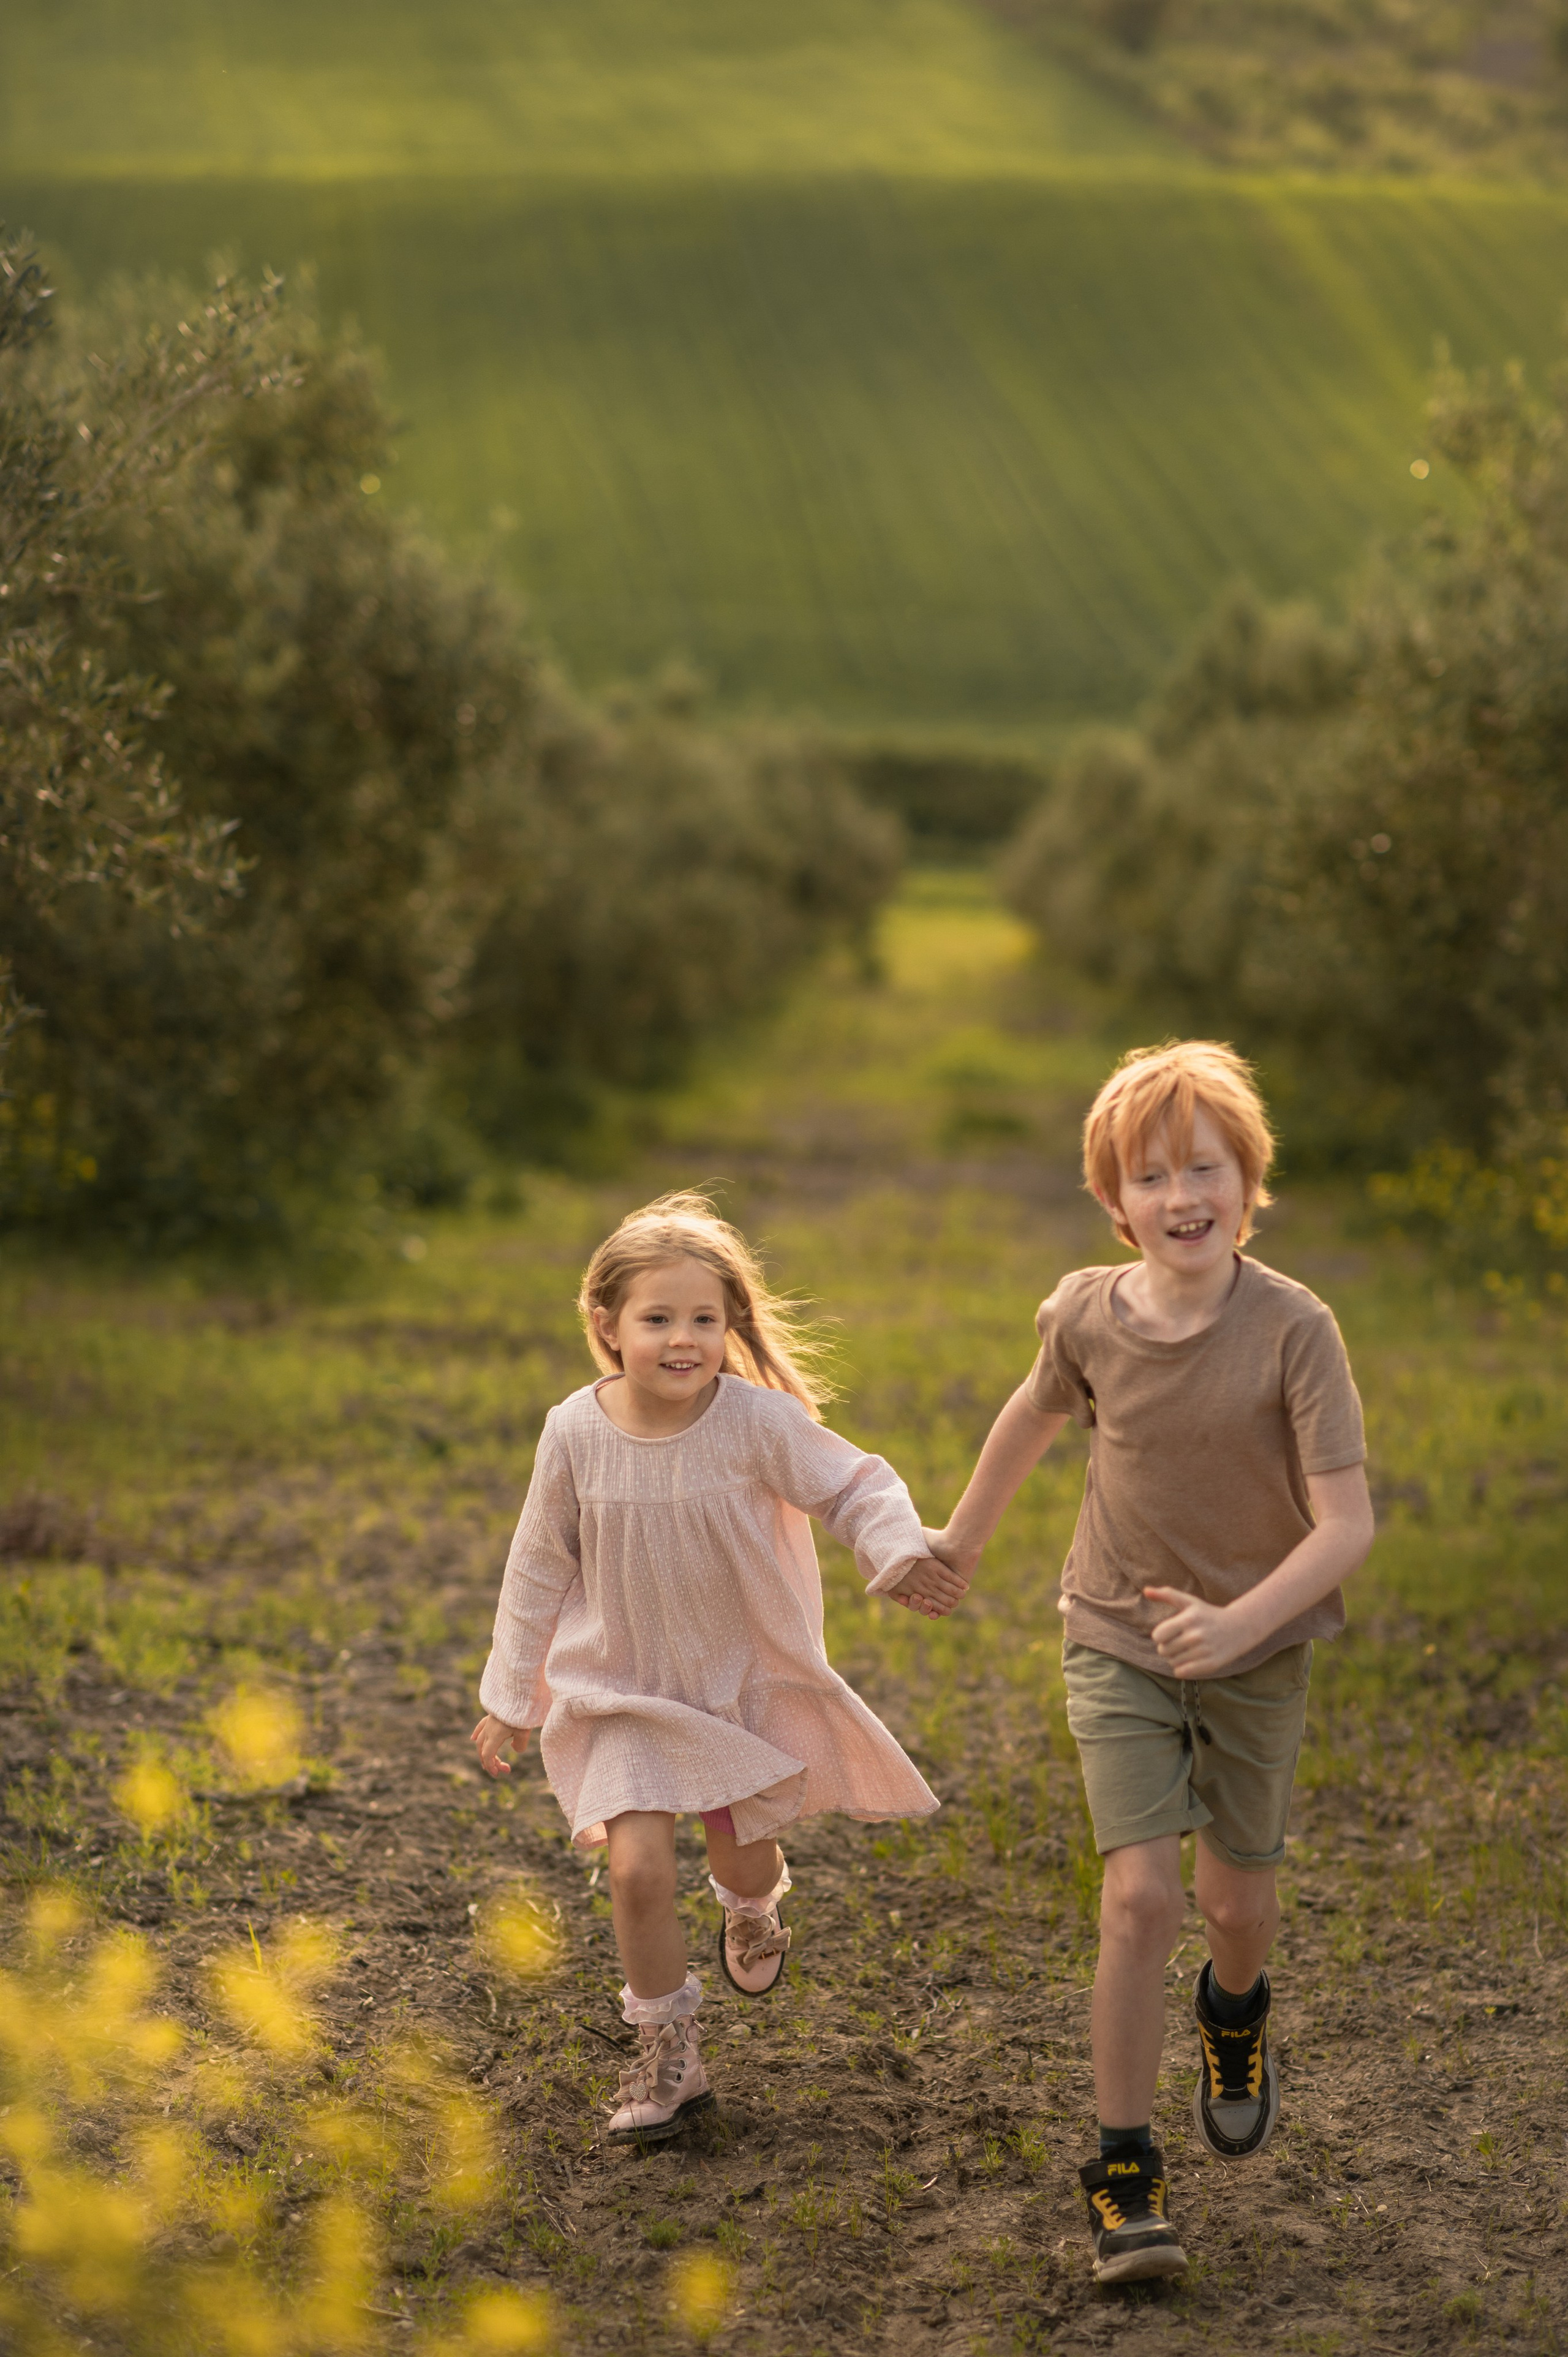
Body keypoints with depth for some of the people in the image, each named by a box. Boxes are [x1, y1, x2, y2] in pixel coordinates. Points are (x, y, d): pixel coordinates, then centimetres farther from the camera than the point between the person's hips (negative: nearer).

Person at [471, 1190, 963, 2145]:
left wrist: (900, 1552, -29)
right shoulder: (576, 1434, -14)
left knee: (744, 1856, 13)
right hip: (624, 1691, 0)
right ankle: (668, 2056, 7)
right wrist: (512, 1694, 5)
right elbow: (541, 1567, 0)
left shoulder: (758, 1422, -19)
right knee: (638, 1863, -13)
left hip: (745, 1677, 0)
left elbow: (855, 1487, -8)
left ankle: (756, 1905, 54)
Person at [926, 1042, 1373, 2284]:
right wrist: (963, 1536, 23)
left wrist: (1241, 1620, -36)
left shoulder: (1294, 1328, -20)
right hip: (1119, 1643, 0)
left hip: (1256, 1652, 0)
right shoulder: (1088, 1315, -12)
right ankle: (1127, 2174, 1)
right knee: (1141, 1897, -11)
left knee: (1237, 1901, 12)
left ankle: (1236, 2012, 50)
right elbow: (1038, 1411, 11)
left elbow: (1348, 1522, -22)